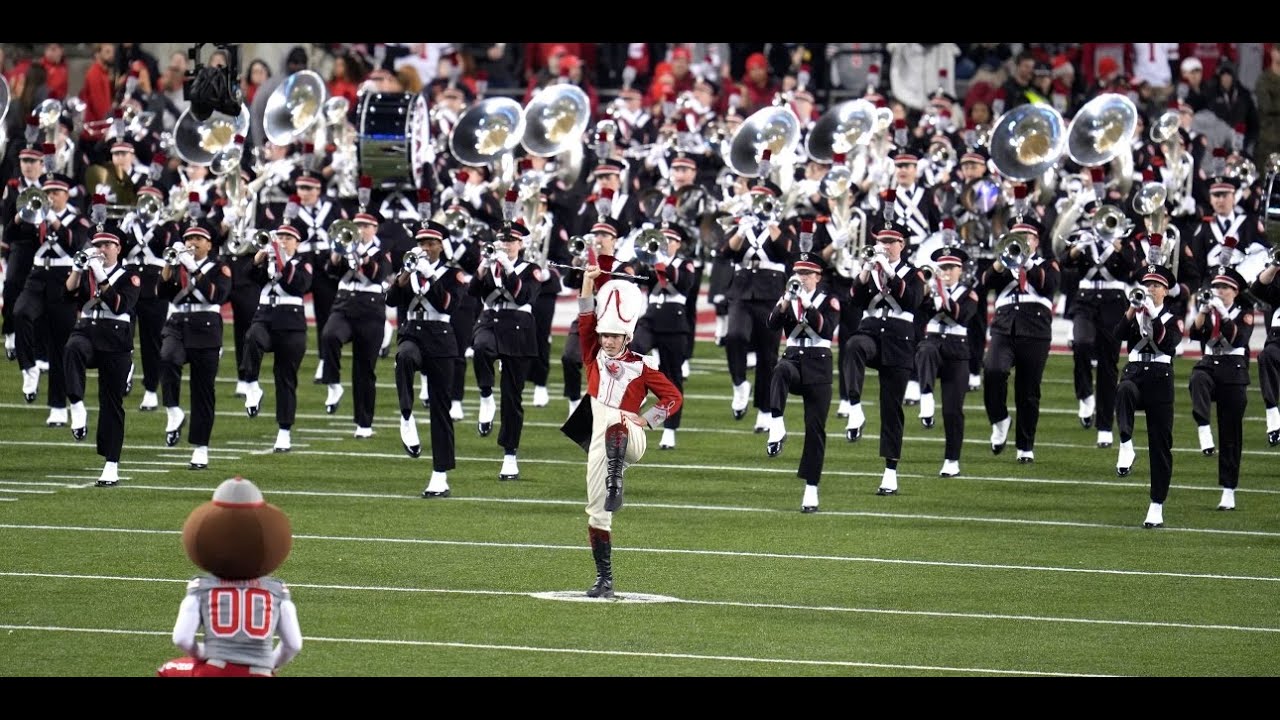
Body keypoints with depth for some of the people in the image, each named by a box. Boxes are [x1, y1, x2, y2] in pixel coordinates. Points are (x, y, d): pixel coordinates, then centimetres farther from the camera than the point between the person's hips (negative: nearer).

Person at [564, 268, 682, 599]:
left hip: (630, 439, -4)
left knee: (615, 424, -41)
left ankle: (615, 485, -54)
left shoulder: (641, 365, 3)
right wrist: (588, 283, -10)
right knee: (597, 513, 2)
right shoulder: (595, 356, 12)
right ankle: (604, 580, 8)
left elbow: (673, 397, 4)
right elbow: (586, 322, -1)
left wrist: (646, 419, -8)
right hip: (600, 444, 4)